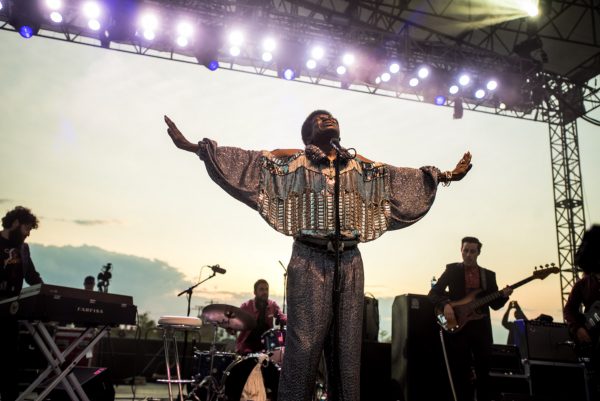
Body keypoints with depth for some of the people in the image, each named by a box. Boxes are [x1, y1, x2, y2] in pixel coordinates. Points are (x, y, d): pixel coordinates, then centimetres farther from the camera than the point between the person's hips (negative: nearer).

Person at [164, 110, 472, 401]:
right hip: (310, 262, -3)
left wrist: (446, 175, 18)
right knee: (304, 344, -4)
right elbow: (245, 160, 0)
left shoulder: (359, 166, 16)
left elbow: (403, 177, 20)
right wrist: (192, 146, -6)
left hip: (349, 263, 4)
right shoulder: (294, 160, 6)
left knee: (347, 347, 7)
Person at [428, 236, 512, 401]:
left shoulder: (488, 275, 11)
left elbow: (494, 304, 9)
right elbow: (433, 293, -2)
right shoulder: (452, 270, 2)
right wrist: (445, 305, -20)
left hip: (481, 328, 3)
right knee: (460, 372, 3)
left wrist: (504, 296, -11)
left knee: (484, 370, 7)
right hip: (456, 327, -2)